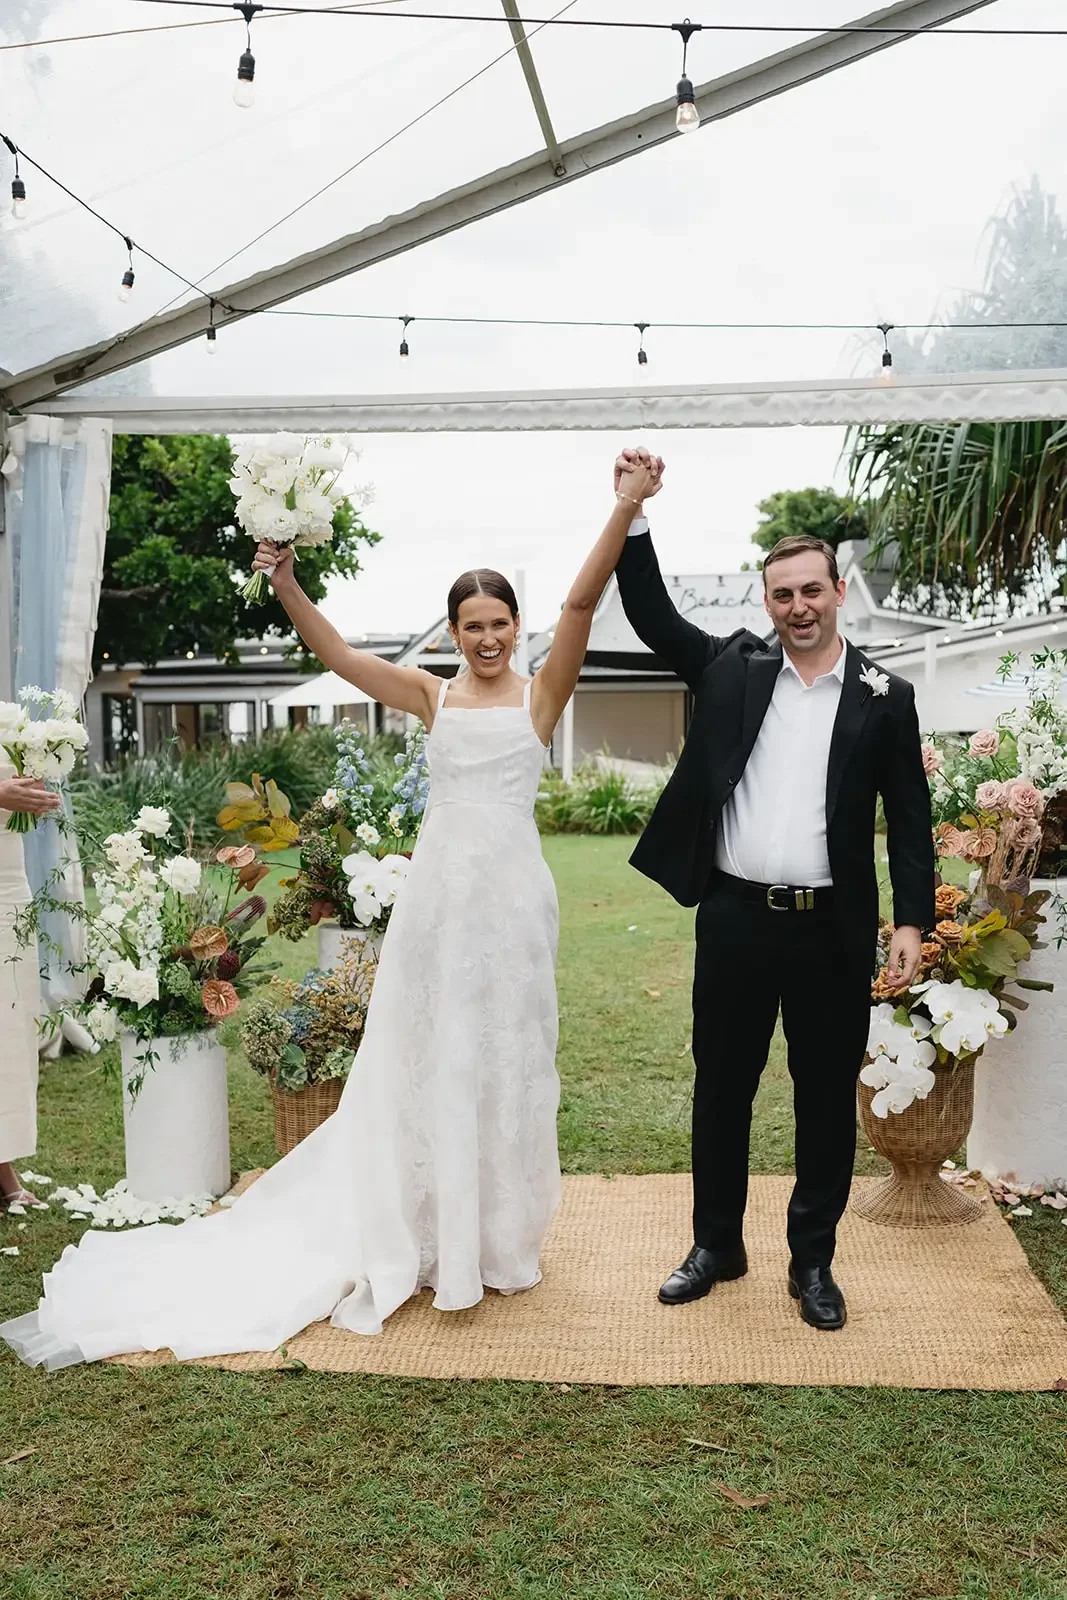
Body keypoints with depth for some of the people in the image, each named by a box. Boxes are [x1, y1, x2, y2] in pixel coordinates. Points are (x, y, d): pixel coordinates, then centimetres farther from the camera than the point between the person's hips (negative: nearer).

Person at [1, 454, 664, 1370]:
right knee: (430, 1061, 7)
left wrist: (626, 511, -23)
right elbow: (337, 654, -2)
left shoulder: (542, 695, 2)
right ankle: (434, 1235, 22)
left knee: (508, 1060, 10)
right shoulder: (430, 696, 7)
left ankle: (503, 1236, 27)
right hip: (438, 890, 1)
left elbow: (582, 603, -12)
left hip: (512, 893, -1)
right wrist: (286, 582, -16)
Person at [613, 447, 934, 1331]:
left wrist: (912, 920, -5)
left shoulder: (885, 696, 2)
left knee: (827, 1098, 9)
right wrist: (633, 512, -3)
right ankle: (717, 1245, 30)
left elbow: (909, 818, 2)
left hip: (834, 929, -1)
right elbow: (651, 612, 6)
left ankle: (814, 1260, 26)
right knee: (720, 1090, 12)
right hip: (735, 919, 1)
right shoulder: (732, 668, 7)